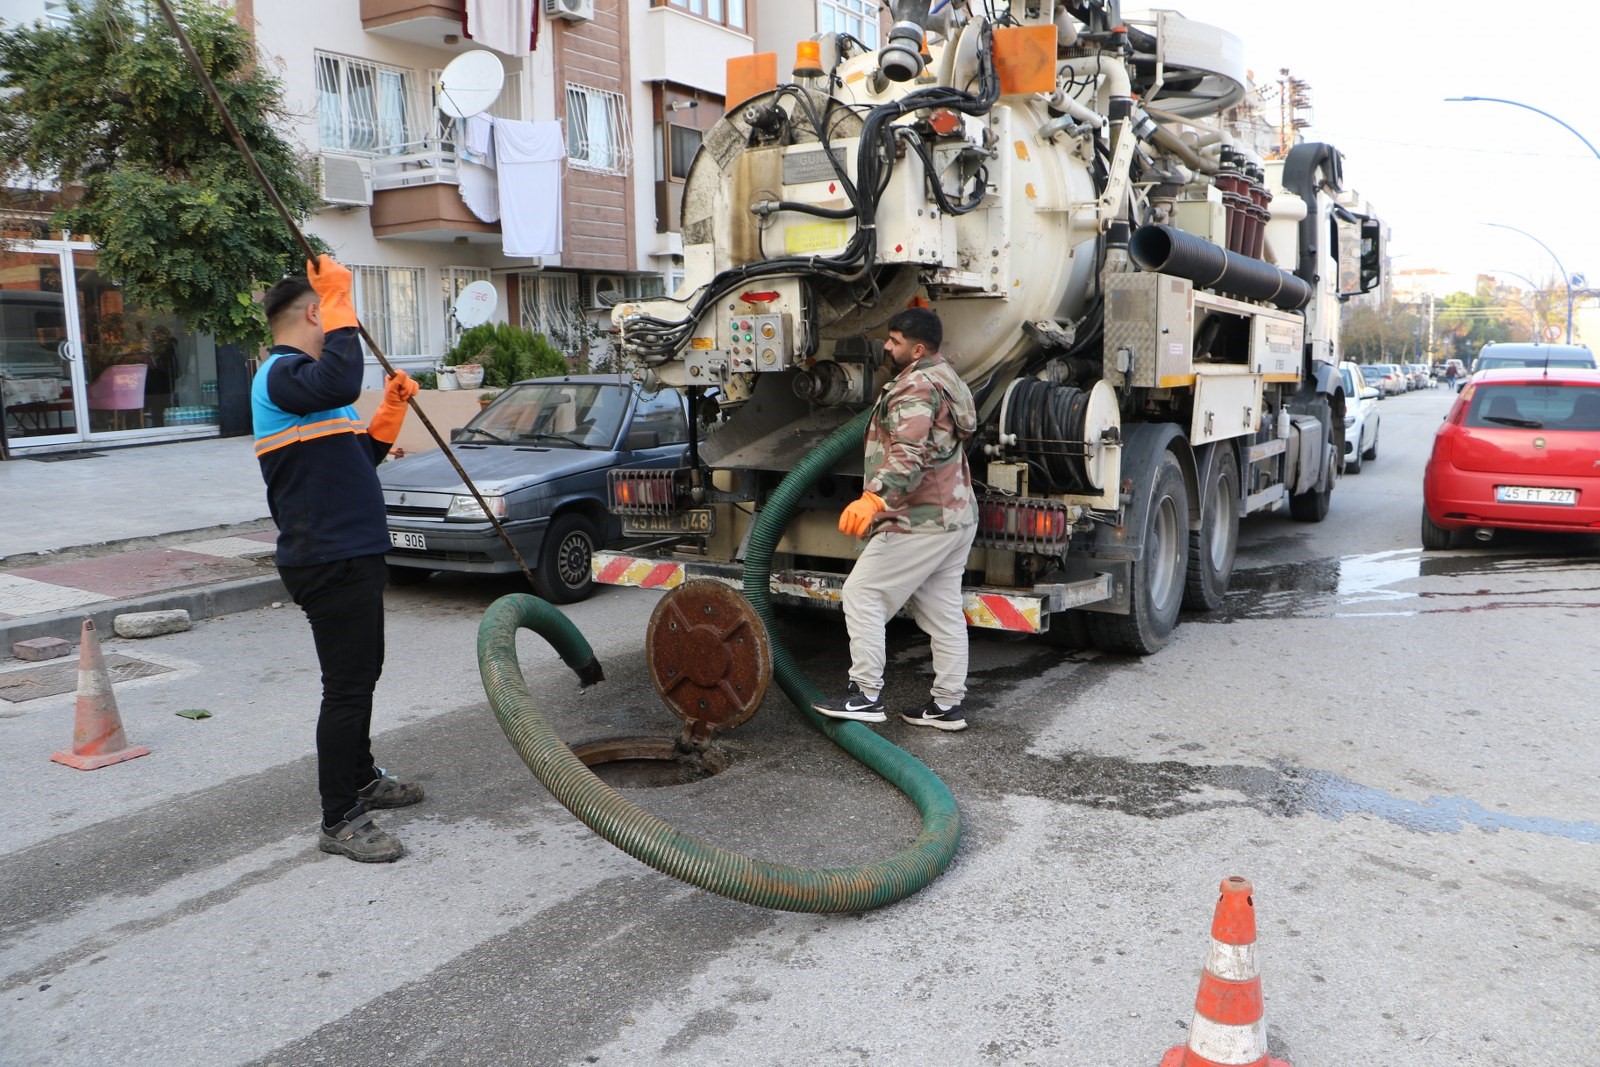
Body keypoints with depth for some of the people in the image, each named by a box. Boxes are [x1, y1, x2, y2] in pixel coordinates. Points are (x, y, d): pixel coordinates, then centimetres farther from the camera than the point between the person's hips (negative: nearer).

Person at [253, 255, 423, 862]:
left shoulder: (299, 376, 21)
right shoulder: (281, 373, -13)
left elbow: (359, 458, 25)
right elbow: (340, 384, -38)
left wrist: (391, 409, 15)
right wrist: (339, 300, -29)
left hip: (350, 555, 11)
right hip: (330, 560, -11)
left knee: (362, 674, 22)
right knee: (347, 688, -6)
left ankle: (361, 781, 38)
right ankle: (339, 822, 2)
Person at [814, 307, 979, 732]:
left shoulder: (915, 388, -17)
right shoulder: (946, 379, 17)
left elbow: (909, 457, -31)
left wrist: (874, 498, -42)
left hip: (921, 520, -10)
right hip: (957, 515, 10)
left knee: (863, 593, -4)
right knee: (943, 609, 12)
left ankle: (866, 694, -3)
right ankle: (947, 705, 18)